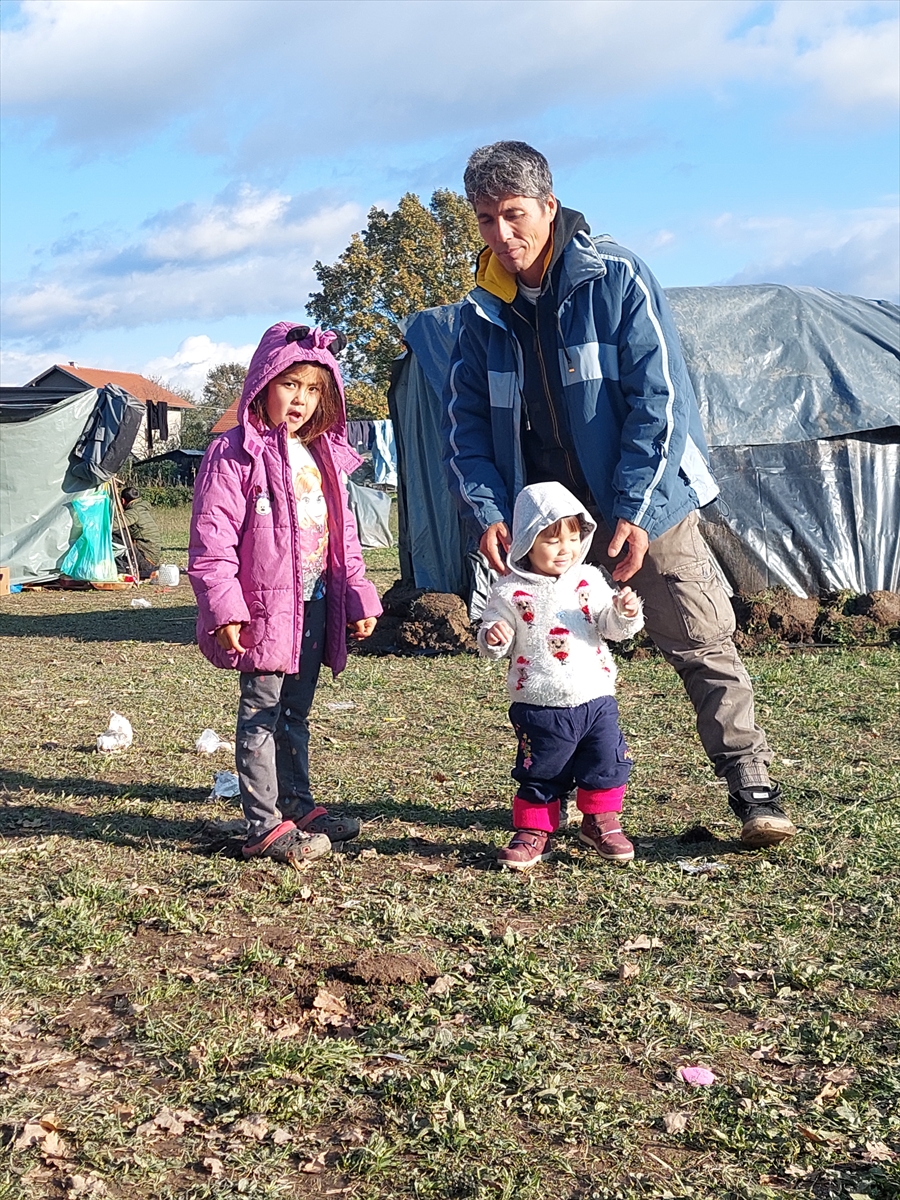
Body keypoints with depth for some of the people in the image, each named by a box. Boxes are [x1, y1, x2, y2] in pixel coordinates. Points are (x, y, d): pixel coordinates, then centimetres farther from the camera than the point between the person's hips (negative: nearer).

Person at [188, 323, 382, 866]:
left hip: (314, 603, 7)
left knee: (296, 711, 19)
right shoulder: (235, 454, -10)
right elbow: (212, 537, -15)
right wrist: (223, 607, -21)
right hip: (265, 605, -7)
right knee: (262, 714, 0)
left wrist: (359, 596, 15)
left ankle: (297, 803, 31)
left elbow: (343, 533, 19)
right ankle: (265, 825, 6)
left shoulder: (324, 457, 13)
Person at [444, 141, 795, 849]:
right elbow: (467, 423, 6)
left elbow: (660, 398, -15)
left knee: (703, 646, -3)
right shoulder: (484, 312, 4)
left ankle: (753, 790, 5)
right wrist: (487, 511, -10)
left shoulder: (616, 278, -11)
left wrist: (634, 513, -21)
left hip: (647, 506, -4)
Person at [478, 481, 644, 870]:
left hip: (595, 699, 3)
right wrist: (492, 638, -23)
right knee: (539, 775, 6)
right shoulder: (510, 592, -4)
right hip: (538, 707, -3)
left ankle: (601, 822, 28)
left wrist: (625, 613, -18)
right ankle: (533, 832, 22)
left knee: (607, 764, 8)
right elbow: (491, 641, 0)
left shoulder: (589, 581, 5)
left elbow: (611, 626, 4)